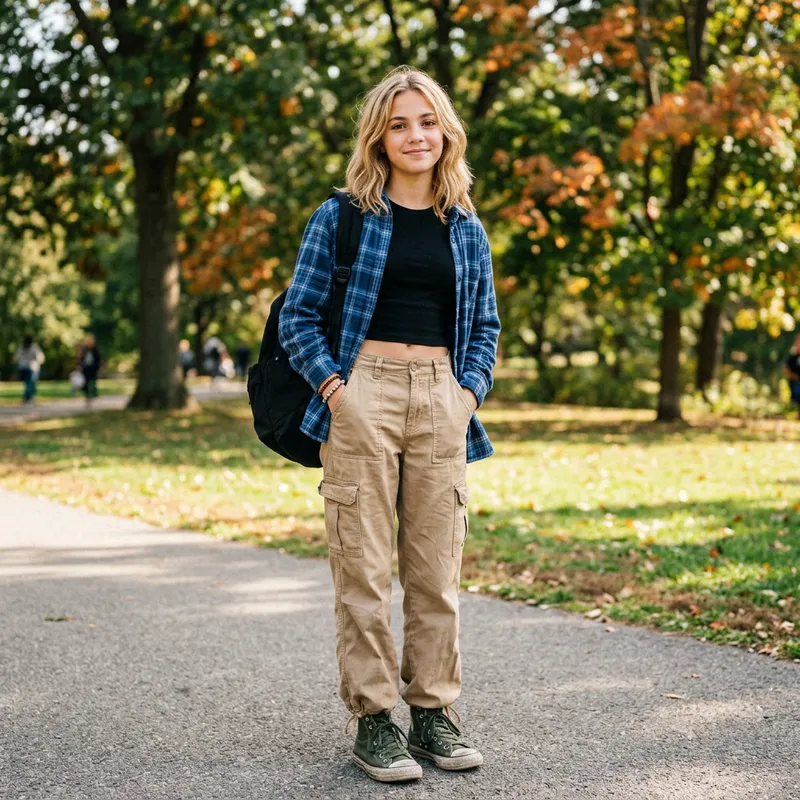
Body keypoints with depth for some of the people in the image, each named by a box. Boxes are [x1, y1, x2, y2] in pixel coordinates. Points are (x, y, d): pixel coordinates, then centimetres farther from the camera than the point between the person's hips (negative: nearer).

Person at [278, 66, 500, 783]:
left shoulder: (466, 229, 14)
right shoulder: (342, 217, 4)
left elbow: (486, 325, 20)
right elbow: (297, 316, 4)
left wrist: (469, 391, 4)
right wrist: (333, 386, -9)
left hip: (441, 401, 3)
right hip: (362, 394, -3)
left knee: (437, 565, 5)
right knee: (364, 567, -3)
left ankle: (434, 710, 17)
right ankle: (372, 718, 7)